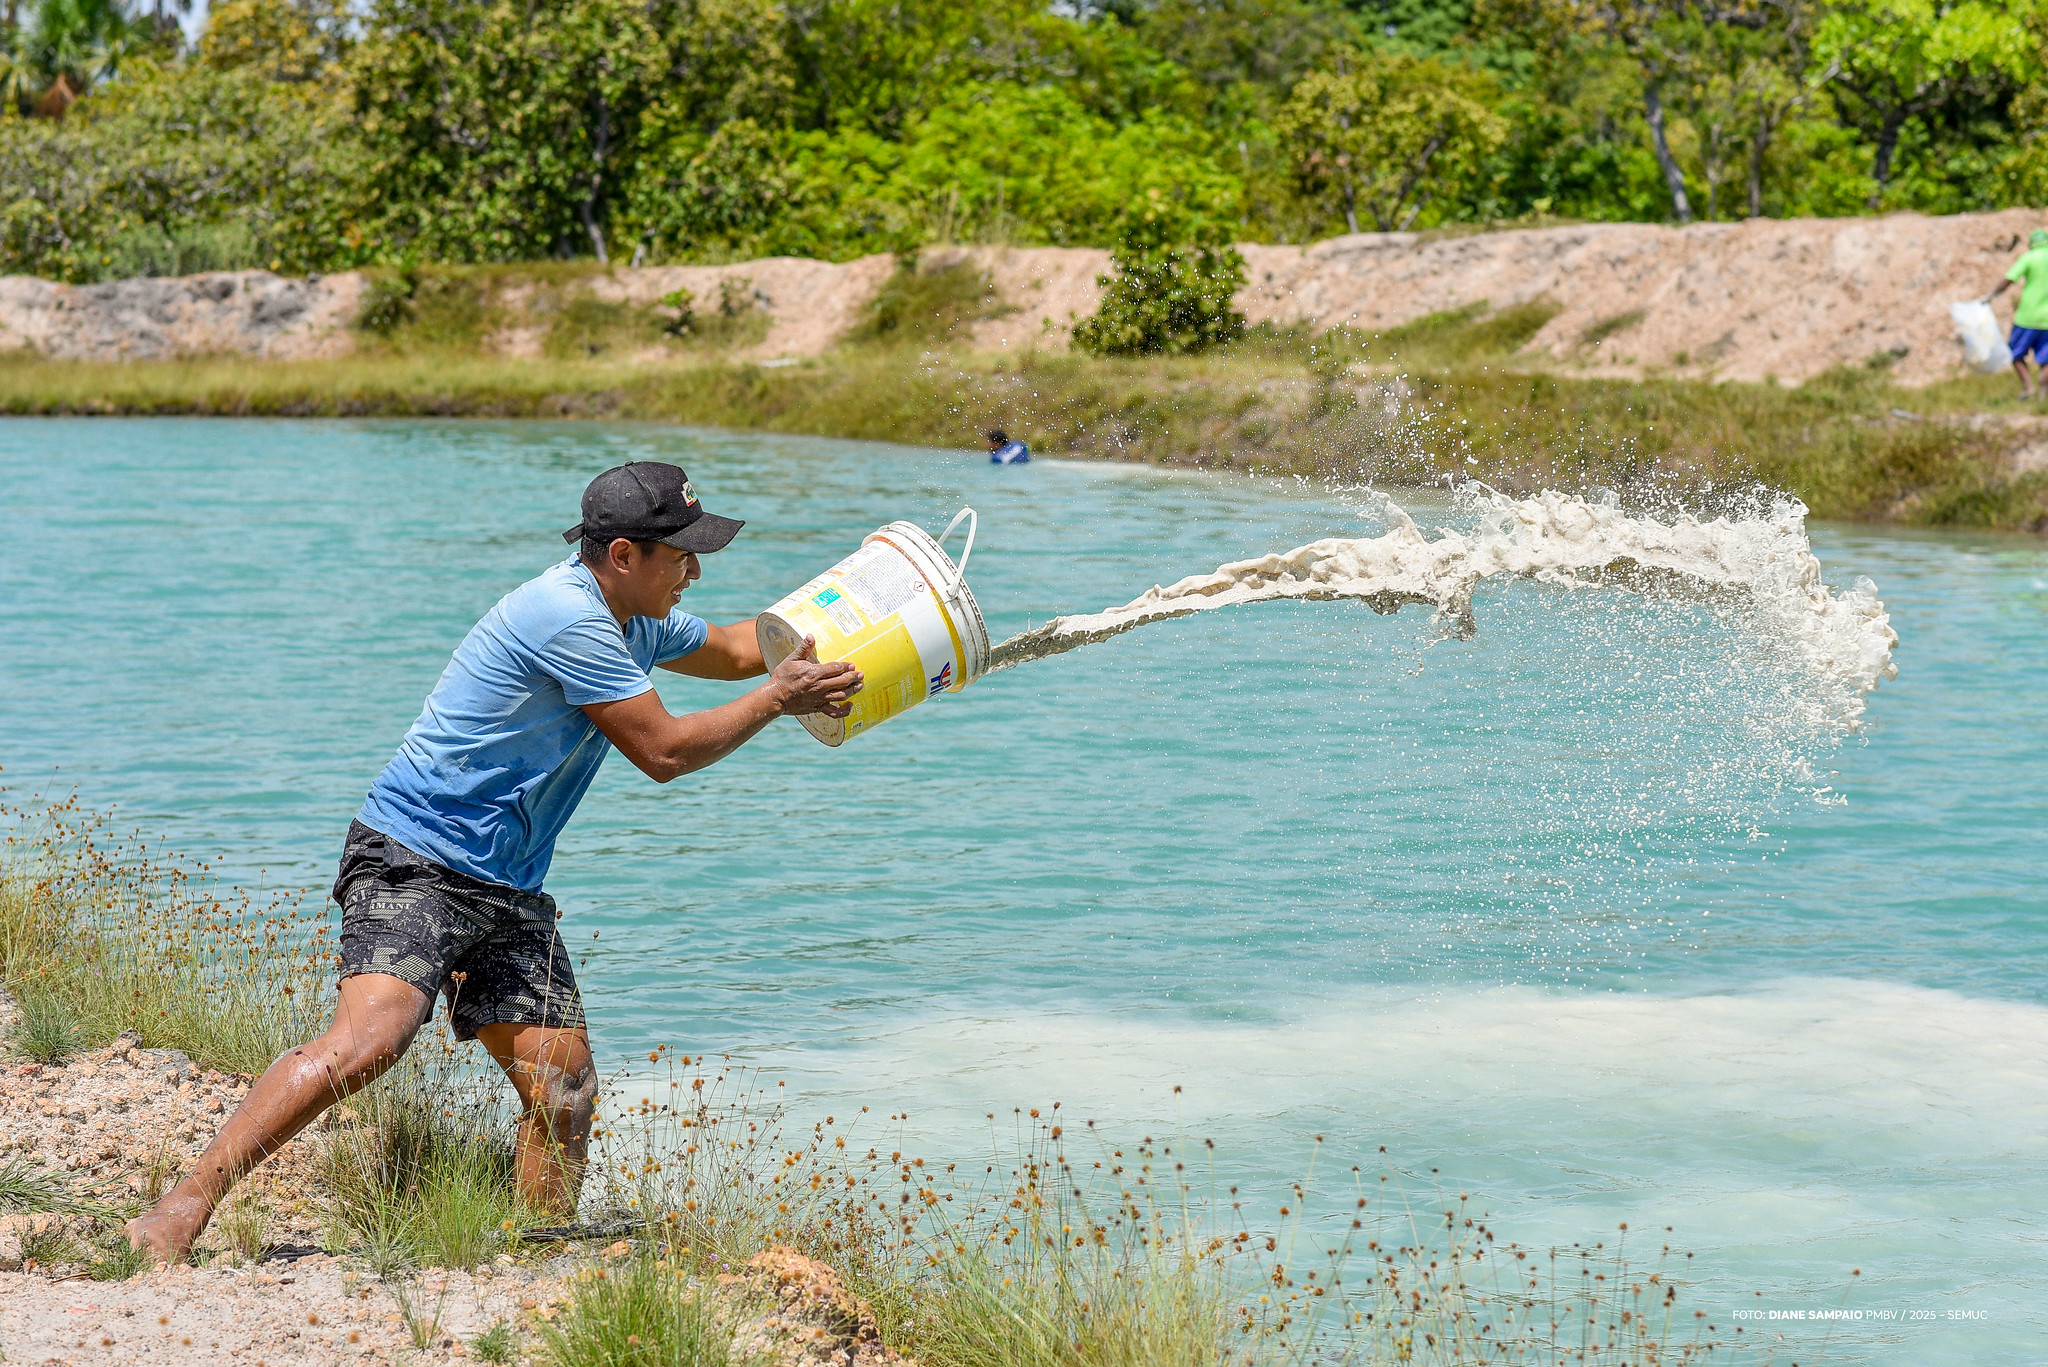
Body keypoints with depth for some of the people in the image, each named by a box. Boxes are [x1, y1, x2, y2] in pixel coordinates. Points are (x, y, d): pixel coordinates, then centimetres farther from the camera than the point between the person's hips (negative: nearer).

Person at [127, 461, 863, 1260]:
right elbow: (663, 752, -13)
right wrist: (778, 699, -4)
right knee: (369, 1038, -29)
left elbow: (731, 648, 35)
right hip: (413, 859, -10)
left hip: (507, 891, 10)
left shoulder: (635, 623, 15)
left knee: (564, 1093, -1)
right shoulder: (567, 617, -17)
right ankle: (181, 1210, -28)